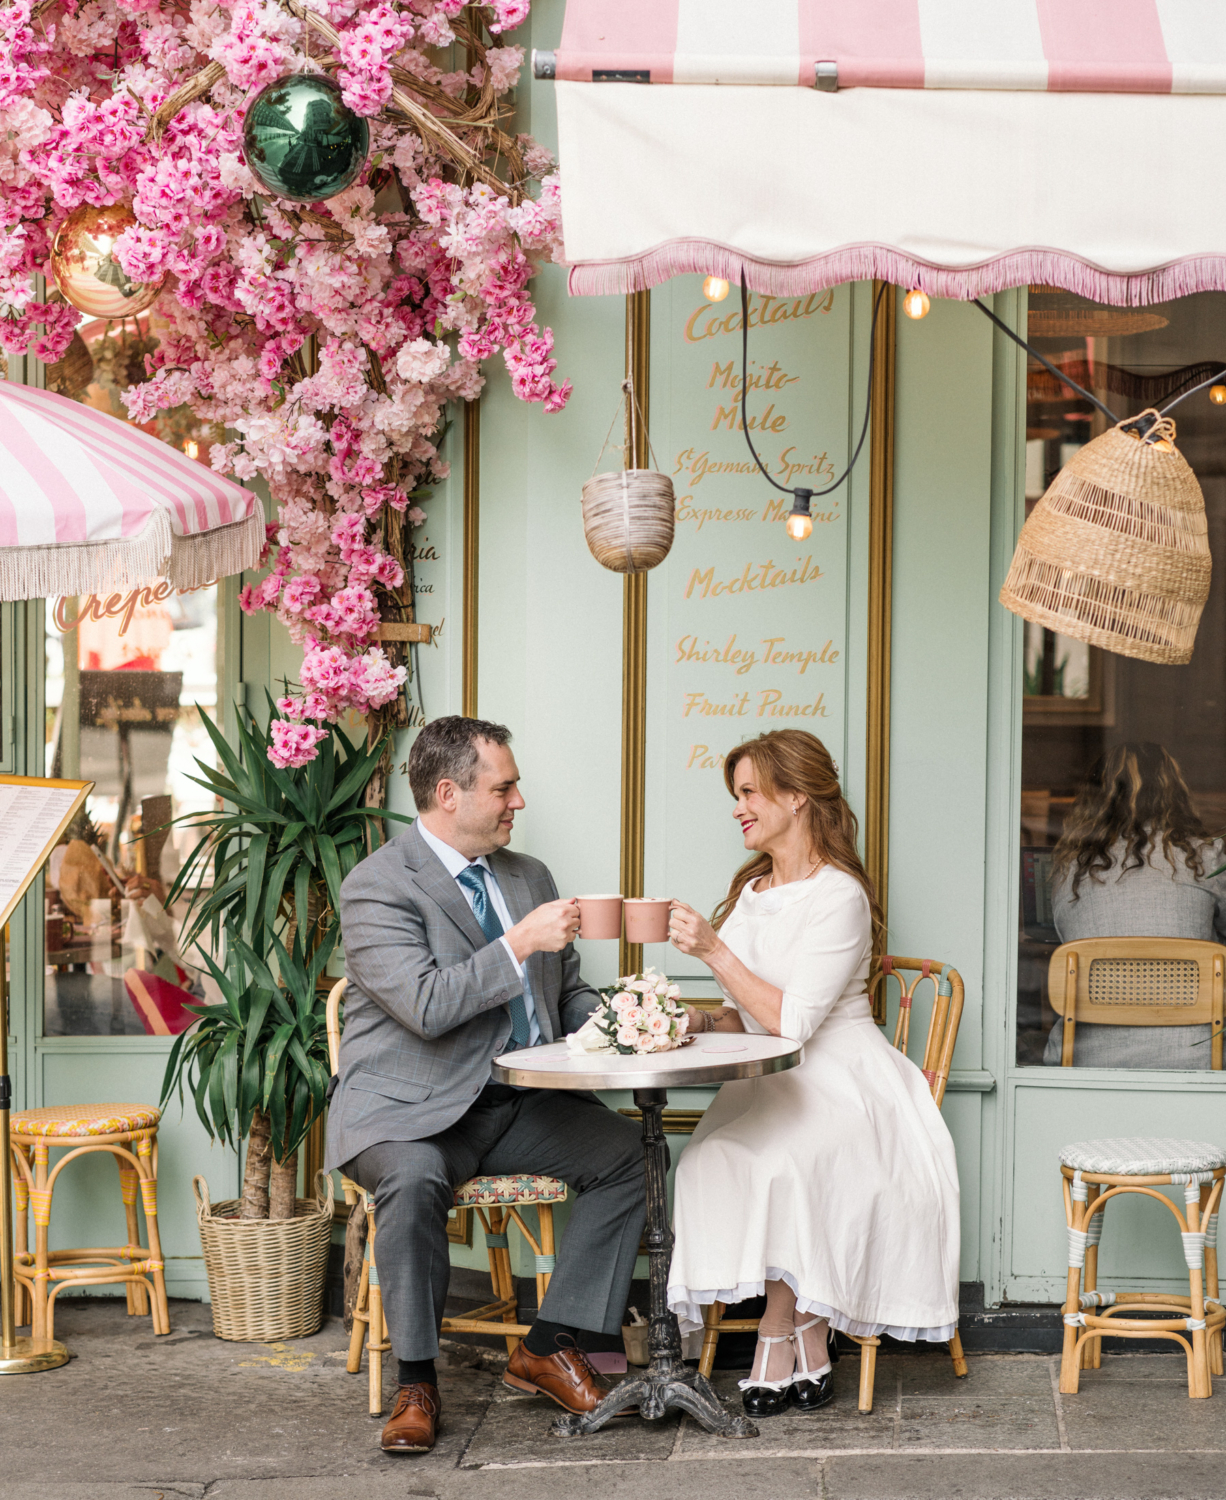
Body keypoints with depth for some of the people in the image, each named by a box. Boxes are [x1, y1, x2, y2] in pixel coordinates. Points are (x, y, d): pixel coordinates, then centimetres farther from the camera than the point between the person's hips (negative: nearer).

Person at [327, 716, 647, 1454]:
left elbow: (568, 993, 20)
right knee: (414, 1178, -36)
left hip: (519, 1103, 6)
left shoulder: (530, 875, 14)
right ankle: (417, 1381, -18)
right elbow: (425, 1006, -22)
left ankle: (551, 1346, -6)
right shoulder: (377, 886, -10)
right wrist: (520, 944, -23)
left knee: (628, 1149, -16)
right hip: (413, 1108, -6)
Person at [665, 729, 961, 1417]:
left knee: (777, 1167, -34)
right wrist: (696, 1020, -2)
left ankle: (777, 1338, -16)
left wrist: (714, 949, -19)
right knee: (711, 1161, -23)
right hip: (766, 1089, 7)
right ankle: (808, 1350, -16)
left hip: (839, 1085, -7)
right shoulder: (752, 891, 16)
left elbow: (791, 1020, -17)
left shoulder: (838, 896, -10)